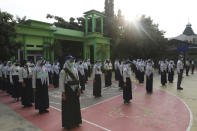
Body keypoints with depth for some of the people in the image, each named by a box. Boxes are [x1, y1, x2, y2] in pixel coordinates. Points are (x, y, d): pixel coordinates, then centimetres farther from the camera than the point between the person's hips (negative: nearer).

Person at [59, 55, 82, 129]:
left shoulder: (75, 70, 5)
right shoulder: (63, 71, -13)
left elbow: (77, 80, 9)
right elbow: (61, 83, -12)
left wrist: (78, 90, 6)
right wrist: (63, 93, -14)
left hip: (75, 91, 6)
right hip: (67, 92, -6)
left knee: (76, 107, 16)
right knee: (68, 108, 5)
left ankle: (76, 121, 35)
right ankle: (67, 124, 24)